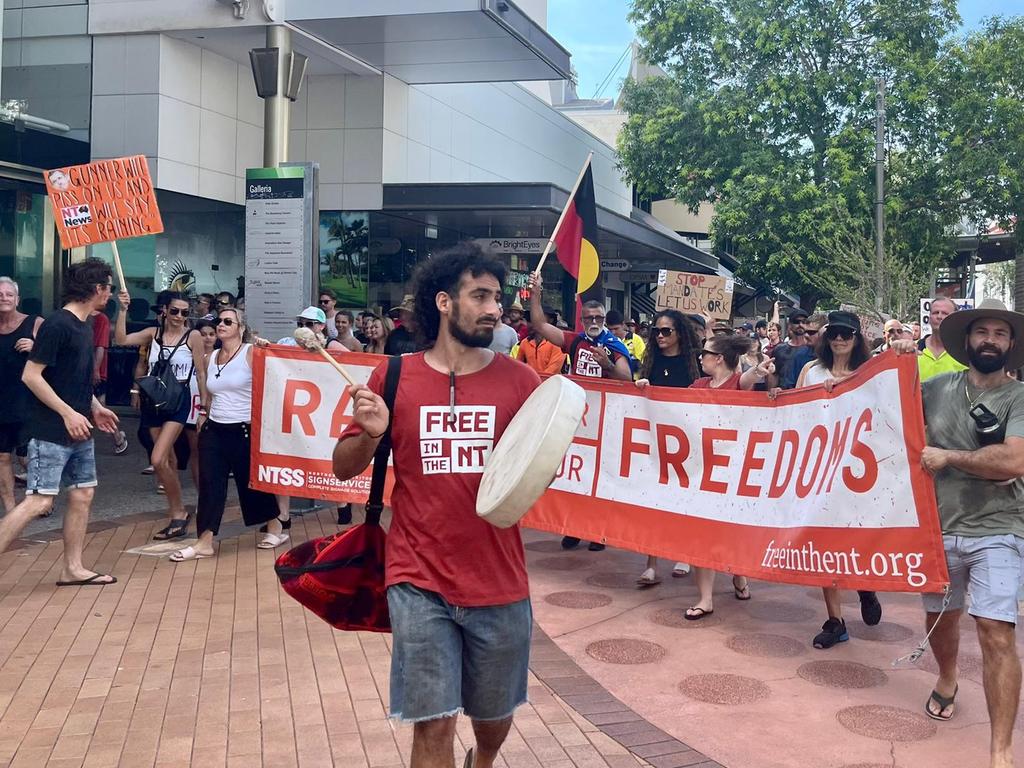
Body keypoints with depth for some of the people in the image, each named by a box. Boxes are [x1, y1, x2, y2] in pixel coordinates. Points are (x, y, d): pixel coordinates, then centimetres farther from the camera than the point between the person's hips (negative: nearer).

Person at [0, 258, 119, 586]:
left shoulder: (84, 326, 12)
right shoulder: (57, 324, -16)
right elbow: (31, 375, -18)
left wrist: (96, 408, 15)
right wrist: (68, 413, -19)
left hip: (79, 431, 9)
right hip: (51, 431, -9)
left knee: (82, 494, 11)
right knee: (39, 500, -12)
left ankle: (72, 568, 20)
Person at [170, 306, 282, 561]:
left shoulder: (251, 353, -8)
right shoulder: (211, 357, 11)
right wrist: (204, 414, 16)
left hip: (244, 430, -5)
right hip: (213, 430, 5)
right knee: (209, 484, -1)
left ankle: (275, 528, 27)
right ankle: (204, 542, 2)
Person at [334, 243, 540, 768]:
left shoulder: (519, 380, -2)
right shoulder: (395, 377, -2)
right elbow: (344, 468, 4)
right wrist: (370, 433, -16)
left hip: (499, 582, 2)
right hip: (420, 581, -1)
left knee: (495, 713, 20)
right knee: (434, 722, -1)